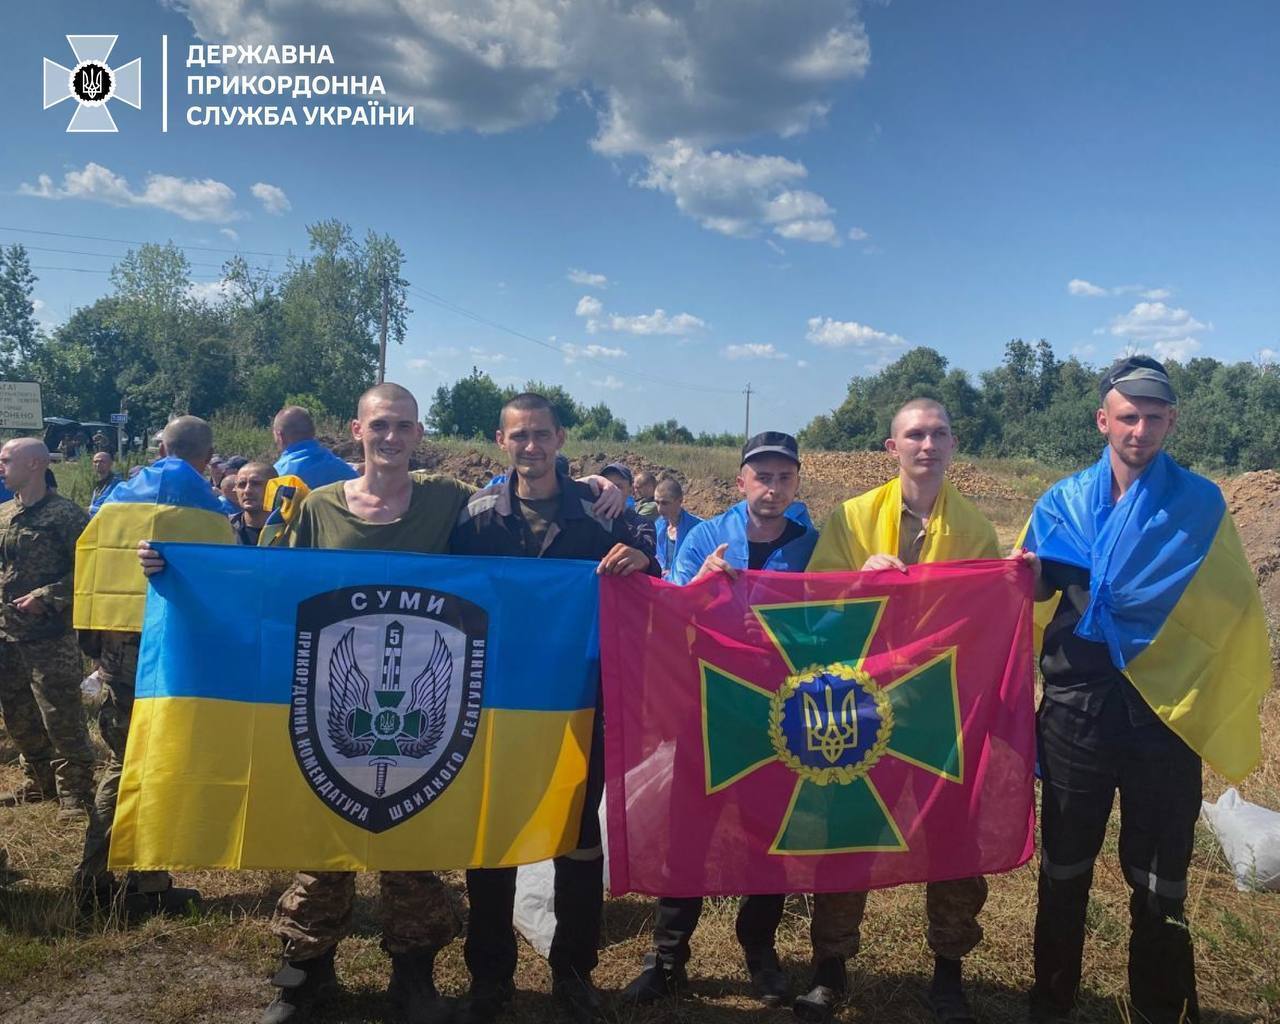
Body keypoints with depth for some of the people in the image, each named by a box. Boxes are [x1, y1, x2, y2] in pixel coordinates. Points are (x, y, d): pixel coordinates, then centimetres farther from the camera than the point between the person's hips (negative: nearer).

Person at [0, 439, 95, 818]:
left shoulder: (66, 513, -10)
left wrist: (46, 597, -19)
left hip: (50, 635, -7)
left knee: (61, 718, -4)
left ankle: (75, 794, 8)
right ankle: (40, 783, 32)